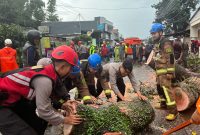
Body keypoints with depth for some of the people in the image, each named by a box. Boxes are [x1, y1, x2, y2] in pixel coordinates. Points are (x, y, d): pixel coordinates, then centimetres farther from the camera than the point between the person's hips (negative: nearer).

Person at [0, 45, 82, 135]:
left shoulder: (47, 71, -3)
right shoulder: (45, 80, -28)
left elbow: (44, 99, 8)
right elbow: (44, 111, -21)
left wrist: (62, 104, 1)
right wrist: (64, 120, -9)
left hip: (16, 101, 9)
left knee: (39, 127, 15)